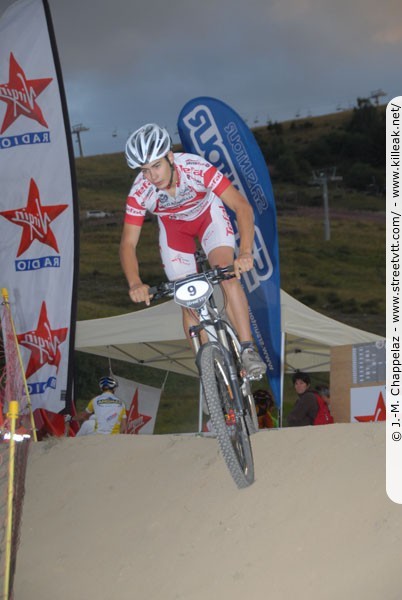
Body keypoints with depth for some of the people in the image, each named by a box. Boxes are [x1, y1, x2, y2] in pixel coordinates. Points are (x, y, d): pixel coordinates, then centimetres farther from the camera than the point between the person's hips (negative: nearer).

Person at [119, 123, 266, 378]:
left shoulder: (197, 169, -38)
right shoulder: (140, 192, -31)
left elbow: (242, 206, -39)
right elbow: (128, 243, -28)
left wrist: (245, 252, -53)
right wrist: (135, 284, -46)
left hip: (208, 214, -2)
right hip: (174, 228, 2)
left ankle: (248, 350, -22)